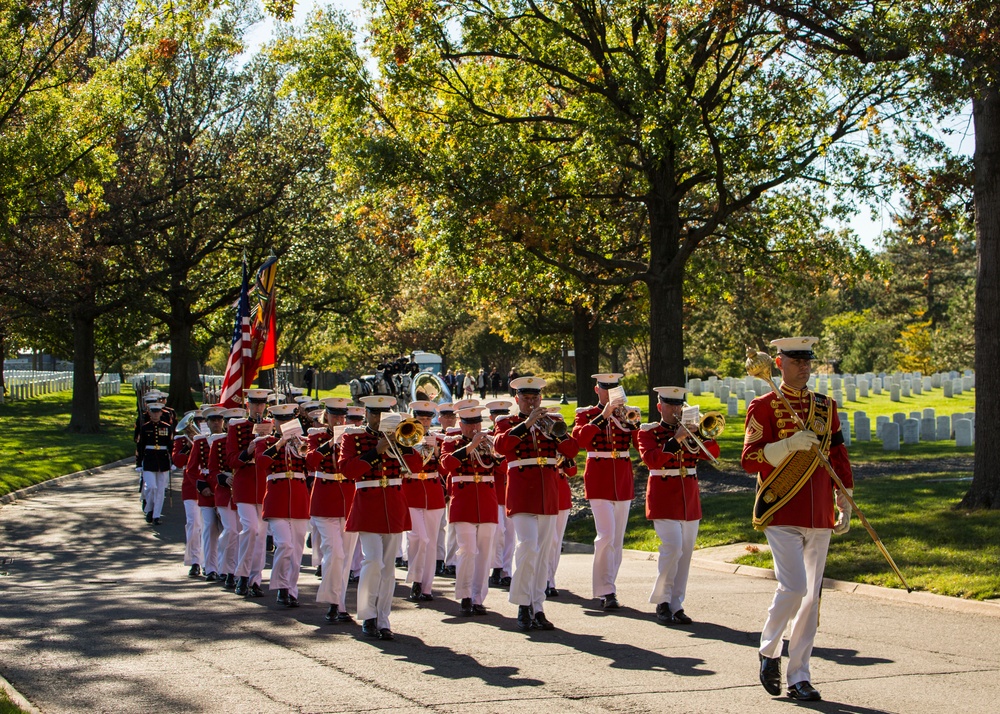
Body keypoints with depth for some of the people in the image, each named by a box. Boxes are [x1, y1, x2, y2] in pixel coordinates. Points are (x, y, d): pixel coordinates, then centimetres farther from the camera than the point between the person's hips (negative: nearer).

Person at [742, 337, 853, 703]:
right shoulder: (763, 407, -2)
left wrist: (845, 505, 9)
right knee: (793, 586, -16)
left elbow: (839, 457, 15)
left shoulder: (826, 407, 12)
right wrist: (789, 444, -21)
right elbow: (750, 460, -8)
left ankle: (799, 676, 13)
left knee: (811, 596, 5)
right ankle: (768, 651, 9)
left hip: (819, 517, 5)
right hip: (781, 514, -5)